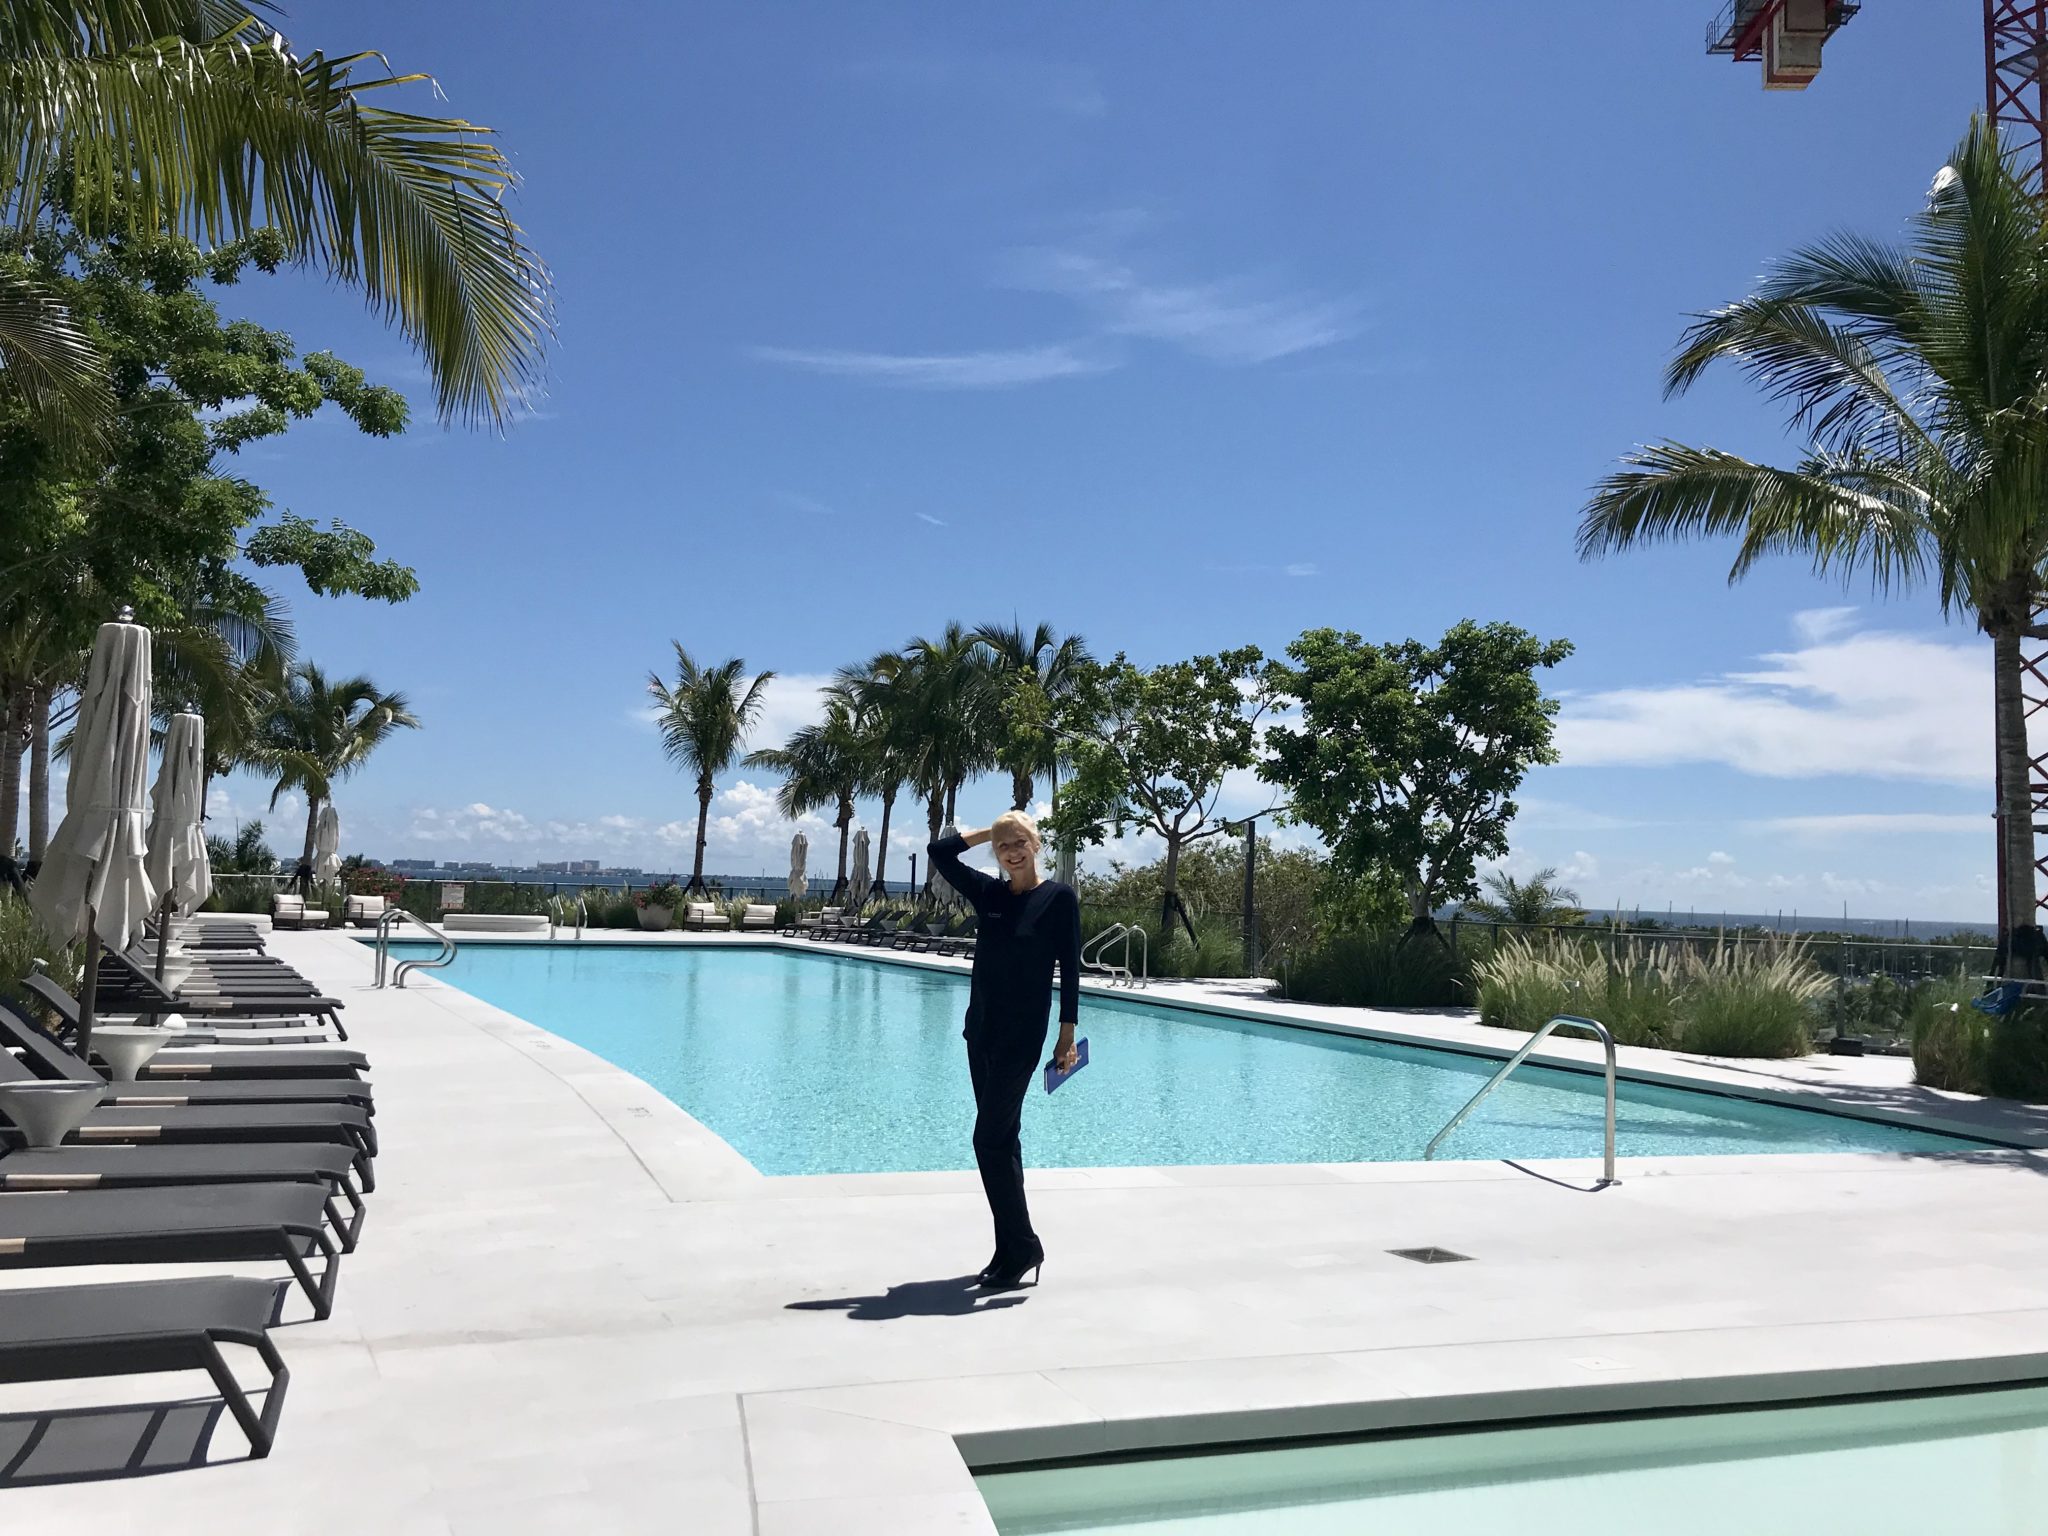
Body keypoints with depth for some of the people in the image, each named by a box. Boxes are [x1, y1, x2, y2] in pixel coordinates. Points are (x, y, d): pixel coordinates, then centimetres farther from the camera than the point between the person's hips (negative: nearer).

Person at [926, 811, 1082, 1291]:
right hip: (981, 1028, 7)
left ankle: (1023, 1247, 3)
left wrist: (1068, 1032, -12)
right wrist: (988, 833, 5)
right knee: (1002, 1138, 11)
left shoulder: (1059, 898, -7)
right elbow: (939, 851, 6)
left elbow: (1070, 967, -8)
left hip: (1023, 1034, -7)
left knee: (991, 1138, -10)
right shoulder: (988, 893, 7)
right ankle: (1012, 1250, 20)